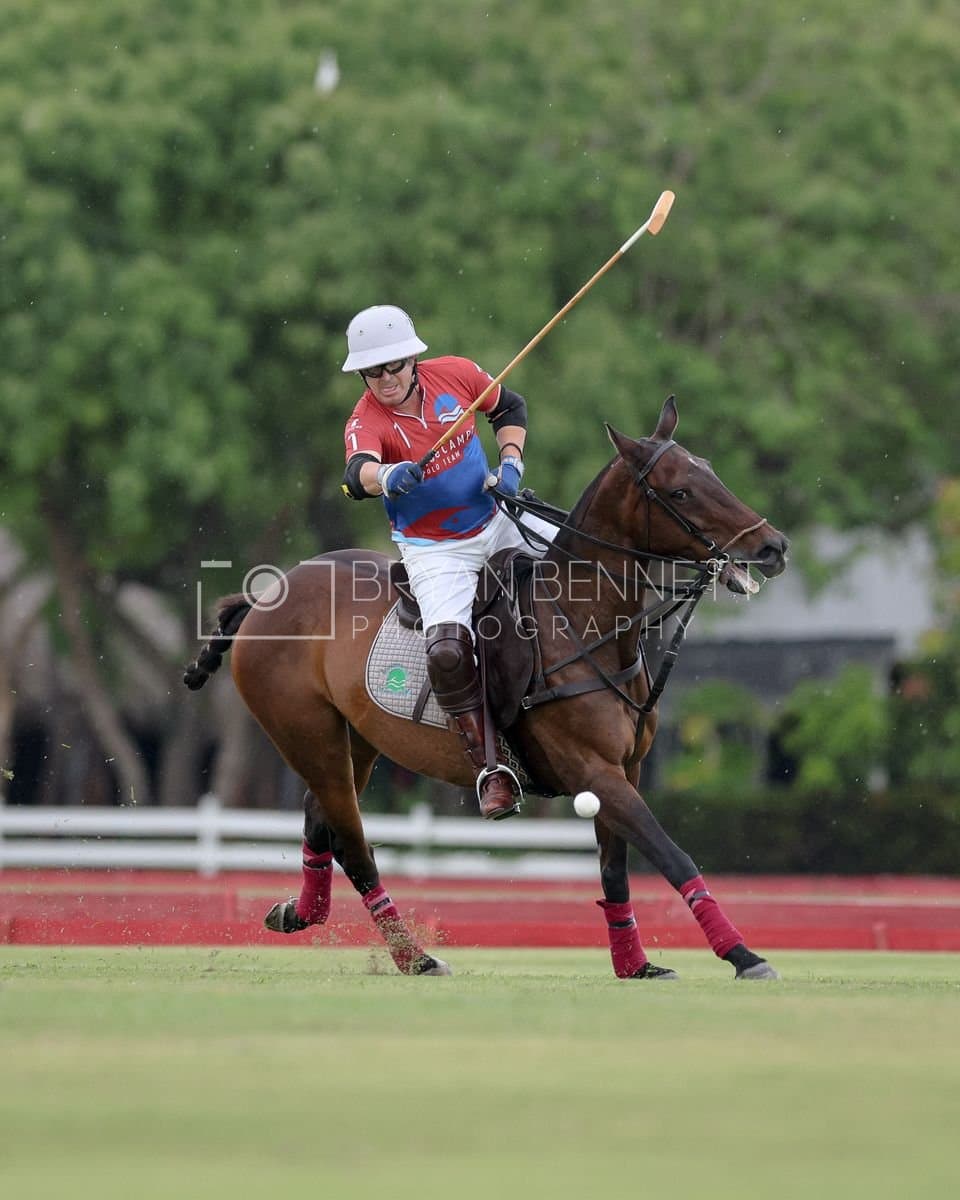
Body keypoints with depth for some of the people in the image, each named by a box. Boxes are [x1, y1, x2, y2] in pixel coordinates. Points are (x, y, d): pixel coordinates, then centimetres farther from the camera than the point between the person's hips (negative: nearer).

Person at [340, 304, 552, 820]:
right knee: (447, 652, -27)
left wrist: (510, 463, -4)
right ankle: (489, 769, -16)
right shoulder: (366, 422, -21)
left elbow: (509, 407, 11)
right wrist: (385, 477, -66)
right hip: (434, 548, -5)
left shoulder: (455, 375, -9)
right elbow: (357, 474, -44)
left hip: (497, 520, 5)